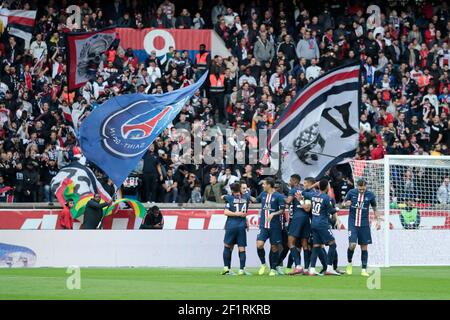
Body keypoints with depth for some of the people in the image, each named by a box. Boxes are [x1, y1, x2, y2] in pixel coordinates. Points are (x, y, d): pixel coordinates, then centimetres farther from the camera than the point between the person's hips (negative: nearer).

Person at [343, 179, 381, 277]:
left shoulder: (370, 195, -1)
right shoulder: (351, 193, -3)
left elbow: (375, 209, 11)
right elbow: (344, 203, 10)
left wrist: (378, 220, 4)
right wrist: (346, 204, -14)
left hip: (364, 224, 1)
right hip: (353, 223, -1)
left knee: (364, 247, 2)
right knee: (352, 244, -14)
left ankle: (364, 269, 8)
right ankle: (349, 263, 12)